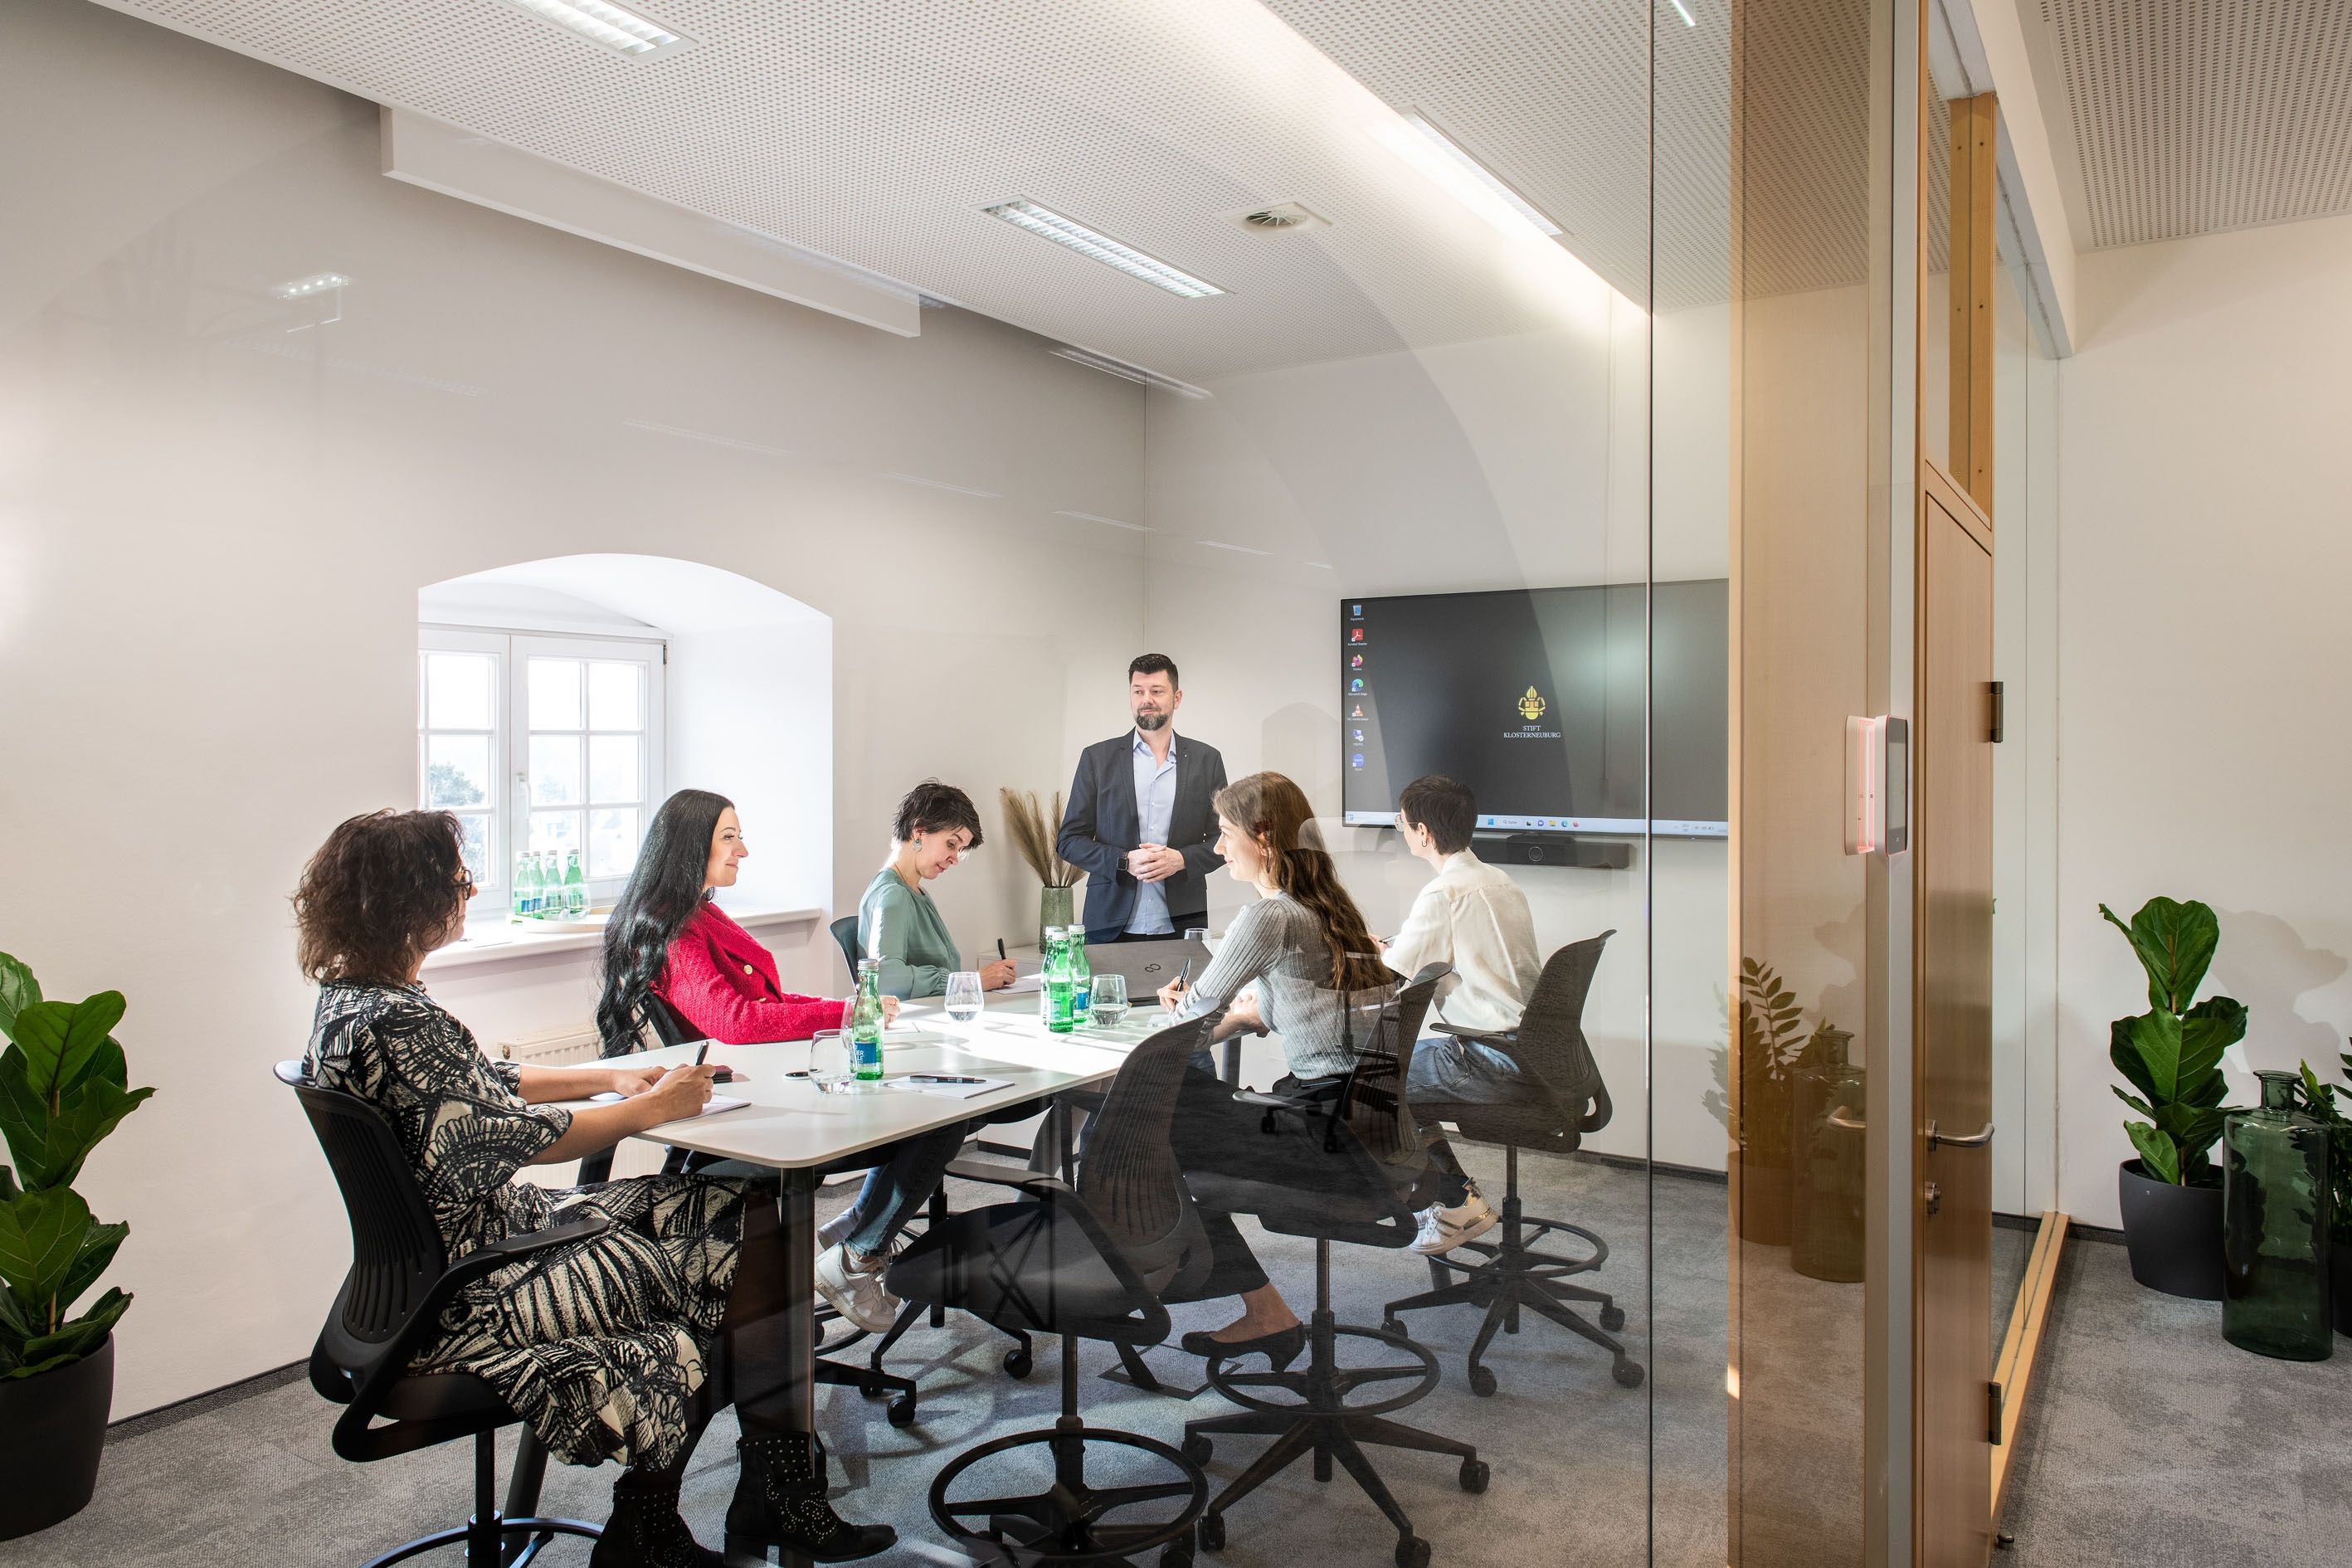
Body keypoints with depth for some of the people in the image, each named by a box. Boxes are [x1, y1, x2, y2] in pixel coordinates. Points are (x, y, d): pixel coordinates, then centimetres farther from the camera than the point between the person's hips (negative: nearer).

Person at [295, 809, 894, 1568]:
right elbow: (515, 1135, -23)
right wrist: (651, 1108, -11)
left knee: (746, 1208, 3)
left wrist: (610, 1076, 9)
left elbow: (486, 1085, 19)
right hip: (467, 1297, -10)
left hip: (498, 1230, 10)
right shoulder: (392, 1023, -24)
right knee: (747, 1251, -7)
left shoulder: (356, 998, 9)